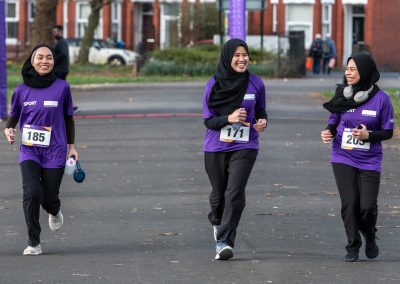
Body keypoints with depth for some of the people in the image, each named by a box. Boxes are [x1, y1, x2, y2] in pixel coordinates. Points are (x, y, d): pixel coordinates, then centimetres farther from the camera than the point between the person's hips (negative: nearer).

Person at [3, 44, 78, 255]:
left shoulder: (62, 87, -1)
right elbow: (13, 116, 14)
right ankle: (33, 243, -7)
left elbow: (68, 118, 11)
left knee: (49, 197, 1)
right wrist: (8, 129, -7)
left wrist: (71, 146, 13)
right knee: (31, 193, -18)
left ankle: (54, 212, 42)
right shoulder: (22, 90, 1)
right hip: (29, 151, 0)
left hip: (55, 152, 0)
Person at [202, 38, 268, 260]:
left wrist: (262, 121, -7)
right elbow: (208, 120, -5)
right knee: (219, 193, 13)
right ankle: (217, 223, 44)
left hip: (244, 147, -1)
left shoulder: (255, 84, 0)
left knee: (235, 193, -15)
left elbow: (260, 110, 15)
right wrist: (229, 118, -23)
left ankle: (224, 241, -15)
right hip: (216, 148, 1)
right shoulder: (214, 85, -5)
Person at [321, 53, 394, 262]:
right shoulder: (342, 94, 0)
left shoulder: (381, 99, -8)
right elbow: (333, 121, 11)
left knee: (368, 206, -6)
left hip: (369, 161, -2)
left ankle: (370, 237, 27)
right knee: (349, 203, -5)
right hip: (343, 159, 2)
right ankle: (353, 247, 13)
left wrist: (368, 135, -19)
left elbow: (388, 132, -2)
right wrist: (328, 132, -10)